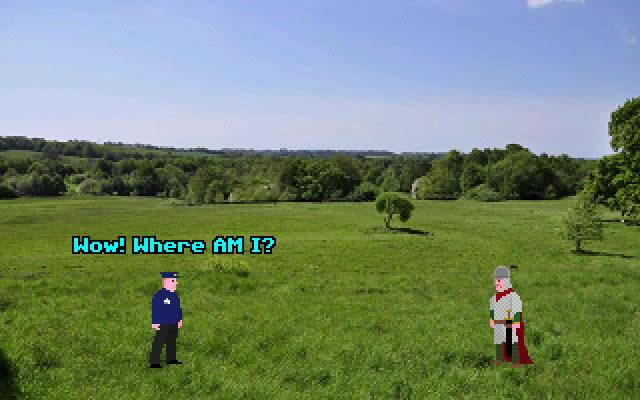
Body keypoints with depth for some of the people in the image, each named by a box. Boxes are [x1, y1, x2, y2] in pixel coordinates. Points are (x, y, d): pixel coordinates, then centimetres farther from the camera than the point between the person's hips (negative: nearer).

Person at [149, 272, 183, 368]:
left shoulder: (175, 295, 10)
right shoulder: (159, 295, -16)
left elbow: (178, 308, 18)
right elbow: (155, 309, -17)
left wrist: (179, 320, 19)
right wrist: (155, 323, -19)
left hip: (174, 325, 8)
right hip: (163, 325, -8)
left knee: (172, 343, 16)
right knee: (159, 343, -6)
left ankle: (171, 359, 28)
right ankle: (154, 362, -2)